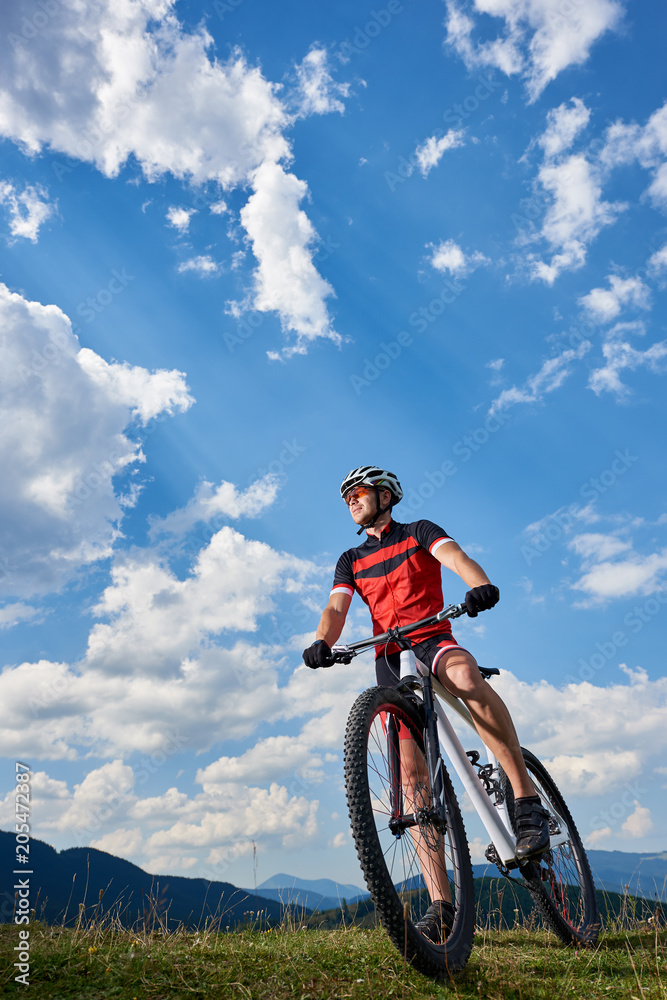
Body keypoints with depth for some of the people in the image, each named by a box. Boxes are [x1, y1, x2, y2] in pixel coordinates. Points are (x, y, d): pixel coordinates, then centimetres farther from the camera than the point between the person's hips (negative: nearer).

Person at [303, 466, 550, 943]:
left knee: (465, 674, -39)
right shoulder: (351, 560, 19)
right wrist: (322, 643, -20)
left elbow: (454, 555, -12)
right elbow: (337, 607, 3)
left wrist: (480, 585, -35)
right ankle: (441, 904, -4)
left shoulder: (420, 532, 9)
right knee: (411, 773, -8)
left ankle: (527, 800, -30)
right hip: (390, 661, 3)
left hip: (434, 640, -3)